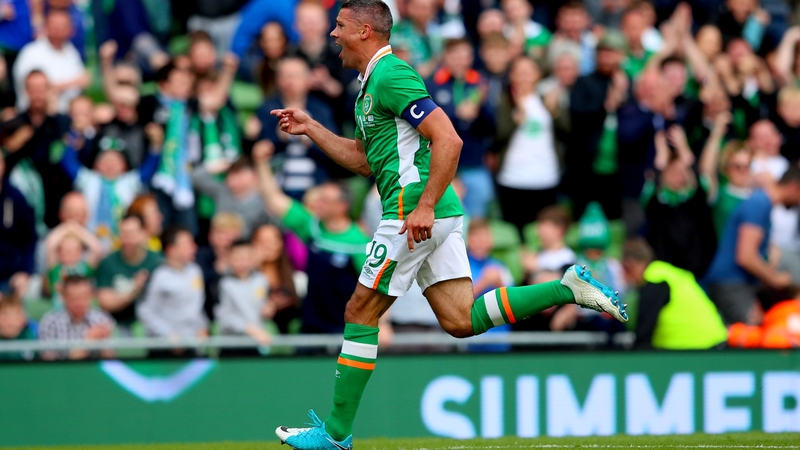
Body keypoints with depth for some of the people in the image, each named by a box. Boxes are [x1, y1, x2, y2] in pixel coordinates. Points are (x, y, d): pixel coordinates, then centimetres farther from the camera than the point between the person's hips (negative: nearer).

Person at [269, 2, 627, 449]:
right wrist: (311, 128, 23)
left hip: (416, 209, -10)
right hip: (437, 214, 10)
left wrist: (424, 207, -25)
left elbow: (448, 140, -21)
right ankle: (568, 287, 1)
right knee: (461, 321, 4)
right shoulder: (372, 83, 20)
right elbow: (362, 160, 29)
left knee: (361, 313, -3)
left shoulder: (391, 76, -12)